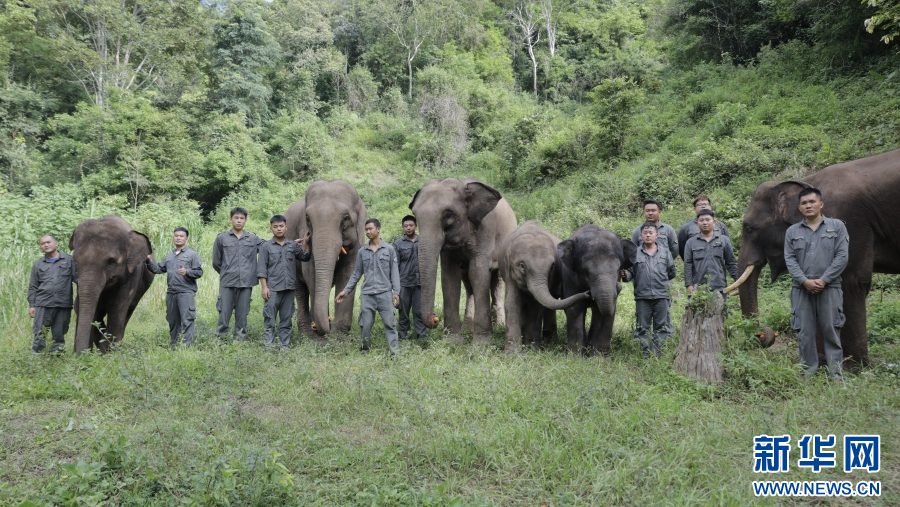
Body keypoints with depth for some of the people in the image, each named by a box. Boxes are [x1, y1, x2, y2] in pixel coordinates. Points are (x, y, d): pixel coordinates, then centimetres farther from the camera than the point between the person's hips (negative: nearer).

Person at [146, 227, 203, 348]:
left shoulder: (192, 254, 2)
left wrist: (186, 272, -20)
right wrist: (149, 261, 4)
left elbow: (199, 272, -4)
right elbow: (158, 269, 19)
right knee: (173, 321, 11)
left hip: (186, 293, -6)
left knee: (186, 321, -11)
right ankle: (174, 345, 20)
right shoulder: (169, 256, 20)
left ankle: (187, 346, -11)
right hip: (171, 293, 6)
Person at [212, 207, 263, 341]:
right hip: (227, 283, -1)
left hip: (246, 283, 1)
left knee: (242, 315, 5)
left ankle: (240, 340, 13)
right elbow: (216, 262, 11)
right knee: (224, 313, -2)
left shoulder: (254, 239, 9)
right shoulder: (221, 238, 6)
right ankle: (220, 340, 6)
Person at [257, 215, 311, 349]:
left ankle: (285, 345, 14)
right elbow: (261, 269, -1)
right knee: (269, 318, -3)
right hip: (273, 288, -3)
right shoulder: (266, 246, 3)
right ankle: (269, 345, 2)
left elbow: (305, 258, 17)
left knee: (286, 318, 8)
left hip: (289, 288, 3)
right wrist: (264, 287, -8)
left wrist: (305, 246, 3)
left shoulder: (293, 245, 11)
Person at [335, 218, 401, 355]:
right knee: (365, 325, 3)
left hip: (384, 293, -2)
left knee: (390, 323, -4)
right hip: (367, 294, 2)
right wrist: (346, 290, 8)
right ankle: (364, 350, 16)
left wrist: (396, 292, -6)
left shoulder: (389, 249, 3)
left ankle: (395, 351, -4)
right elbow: (356, 273, 13)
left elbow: (394, 272, 2)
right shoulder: (362, 251, 9)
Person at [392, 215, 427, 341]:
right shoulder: (398, 243, 4)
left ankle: (422, 336, 4)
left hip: (419, 283, 1)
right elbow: (394, 265, 2)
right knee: (404, 311, 6)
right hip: (404, 283, -1)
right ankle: (403, 336, 14)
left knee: (419, 311, 1)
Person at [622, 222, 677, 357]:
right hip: (642, 297, -1)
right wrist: (625, 275, -16)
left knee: (662, 326, 2)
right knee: (642, 327, 3)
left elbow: (671, 273, 15)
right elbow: (630, 273, 3)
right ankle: (646, 353, 10)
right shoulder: (635, 254, 6)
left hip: (661, 296, 1)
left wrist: (662, 281, 11)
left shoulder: (665, 253, 9)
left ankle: (657, 353, 9)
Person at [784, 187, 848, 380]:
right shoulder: (792, 231, 10)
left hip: (829, 288, -2)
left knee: (831, 330, 1)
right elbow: (790, 259, 2)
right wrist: (805, 281, -11)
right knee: (805, 331, 3)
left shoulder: (837, 226, 5)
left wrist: (823, 280, -12)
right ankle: (809, 370, 12)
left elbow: (842, 256, -3)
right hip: (802, 289, 2)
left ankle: (835, 372, 7)